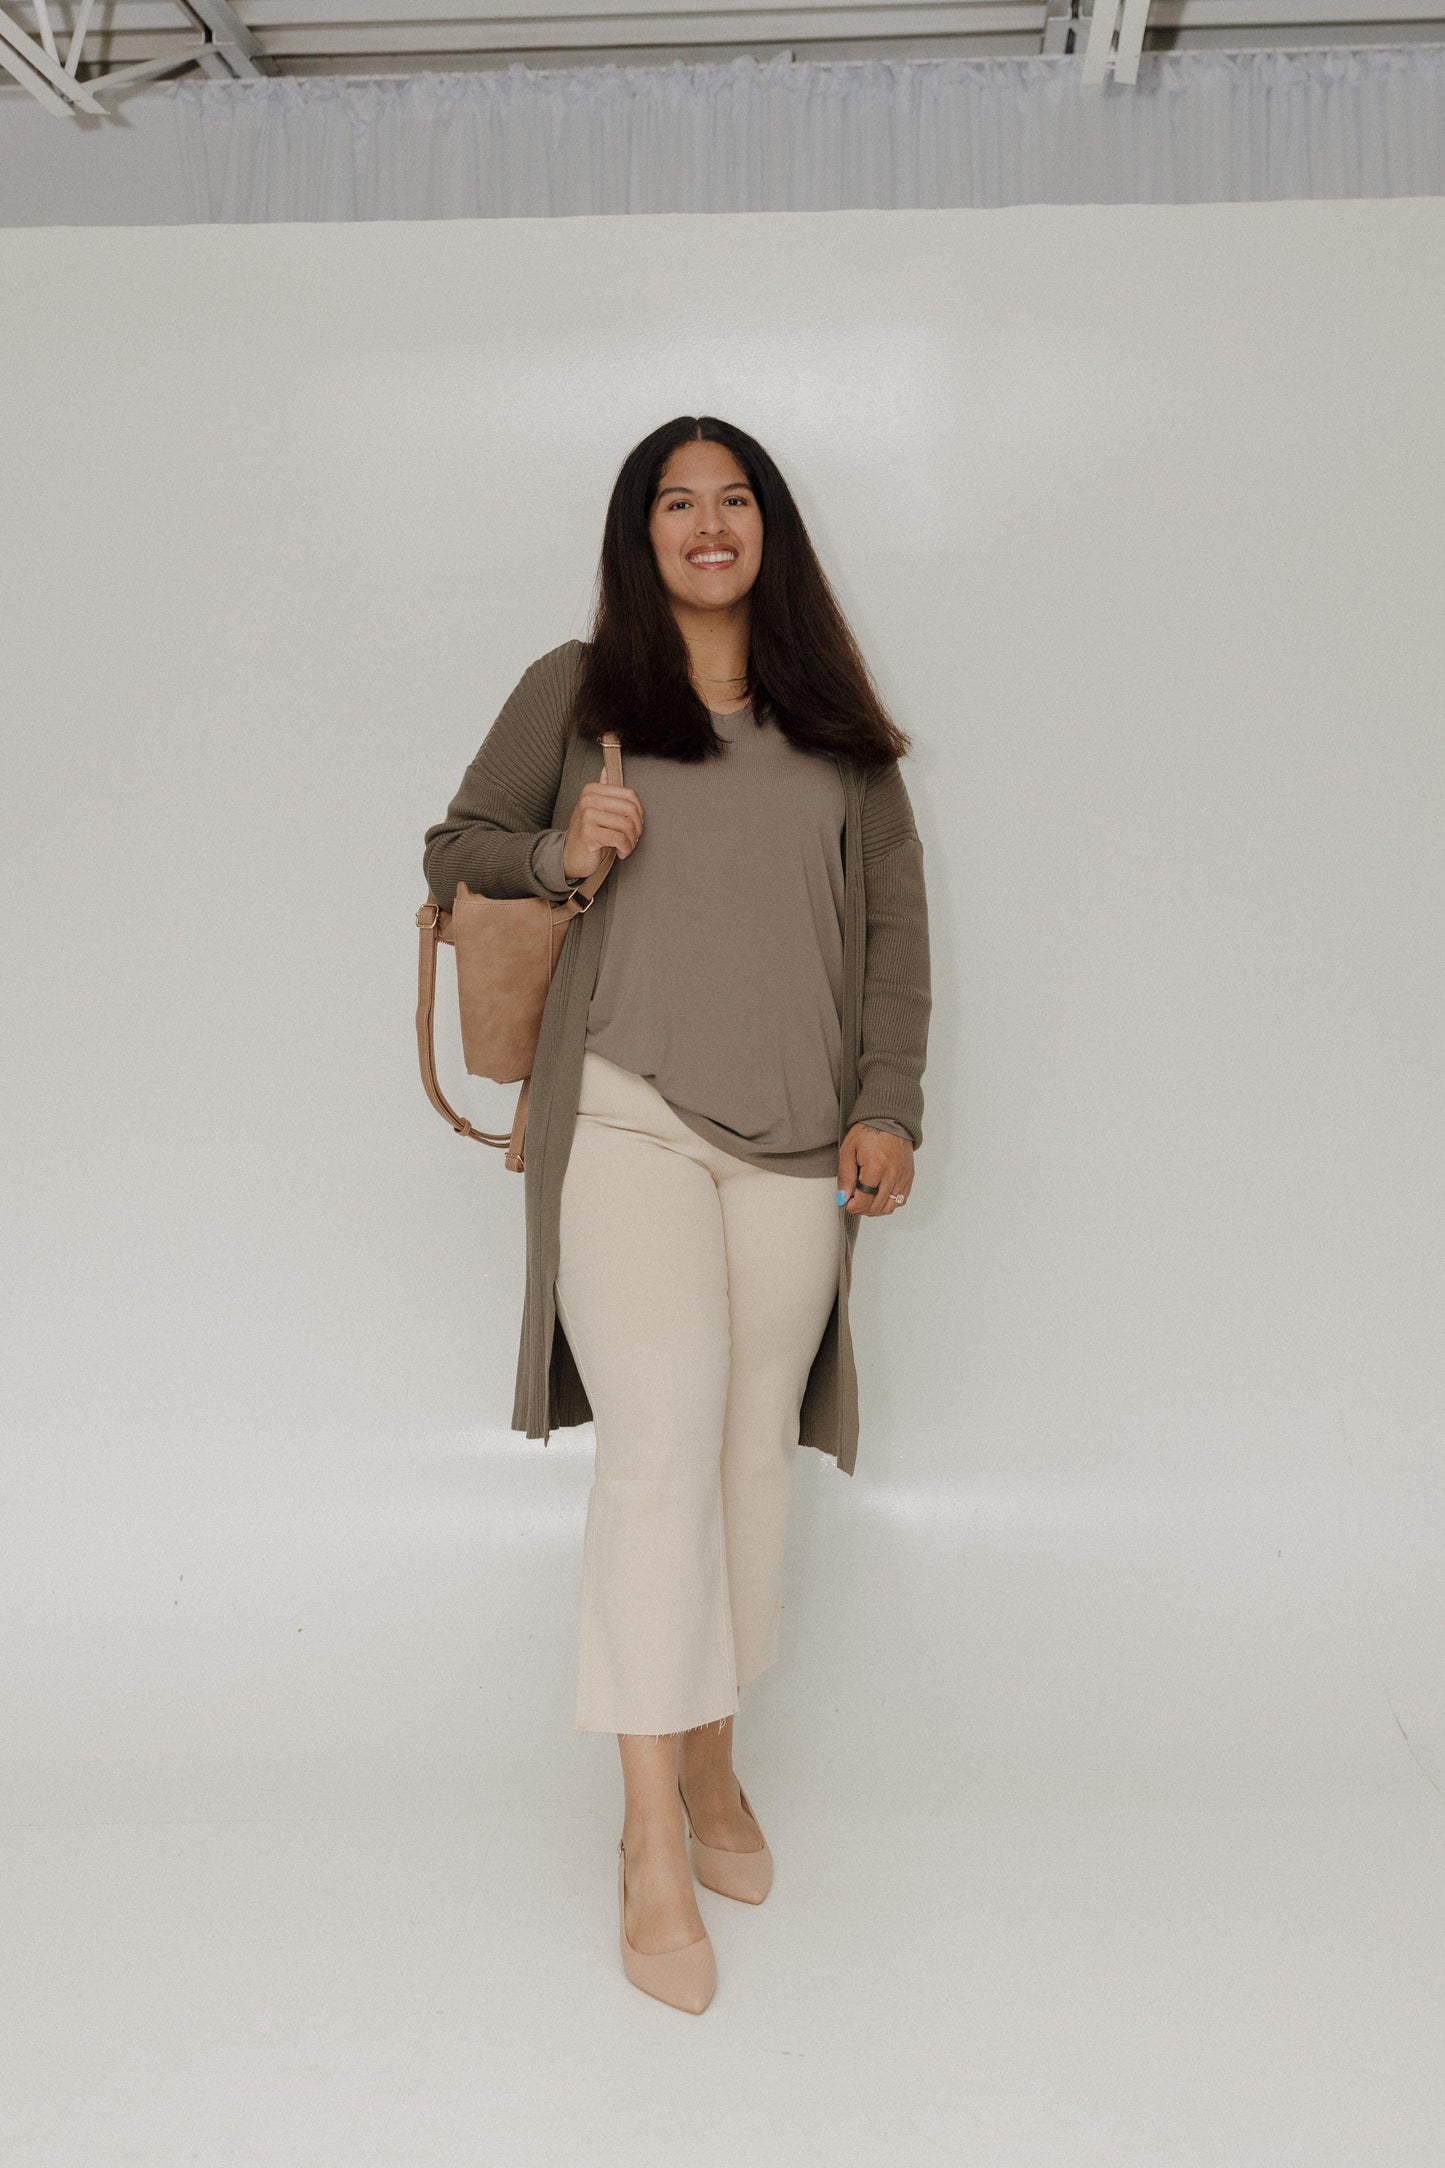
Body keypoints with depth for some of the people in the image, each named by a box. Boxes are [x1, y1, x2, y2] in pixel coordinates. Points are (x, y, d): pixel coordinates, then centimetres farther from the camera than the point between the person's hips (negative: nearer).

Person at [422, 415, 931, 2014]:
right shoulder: (575, 690, 8)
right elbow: (451, 846, 14)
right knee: (664, 1431, -16)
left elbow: (895, 921, 13)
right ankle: (651, 1836, -7)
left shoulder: (834, 722, 14)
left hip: (799, 1136, 3)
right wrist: (556, 850, -8)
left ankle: (712, 1758, 26)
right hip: (628, 1117, -3)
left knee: (754, 1443, 7)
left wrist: (888, 1108, 2)